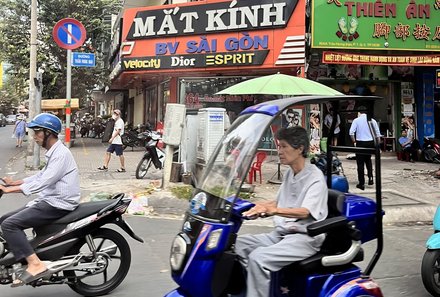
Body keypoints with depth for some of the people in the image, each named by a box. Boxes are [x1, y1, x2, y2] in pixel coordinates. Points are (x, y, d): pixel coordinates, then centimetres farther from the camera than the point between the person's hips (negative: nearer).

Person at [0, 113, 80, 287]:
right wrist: (14, 183, 13)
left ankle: (35, 265, -23)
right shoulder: (53, 152, 18)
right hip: (49, 201, 10)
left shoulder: (61, 154, -15)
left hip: (58, 205, -10)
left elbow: (43, 182, -23)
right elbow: (41, 176, 23)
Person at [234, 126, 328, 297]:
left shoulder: (315, 177, -12)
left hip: (305, 238, -8)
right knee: (238, 243, -8)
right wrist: (260, 208, 0)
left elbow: (305, 212, -25)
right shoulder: (289, 173, 13)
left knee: (258, 258, -28)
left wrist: (273, 210, -40)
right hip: (281, 233, 8)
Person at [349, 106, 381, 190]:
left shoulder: (356, 120, -3)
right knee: (368, 160, 25)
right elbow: (378, 134, 6)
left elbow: (351, 133, -11)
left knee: (360, 163, 3)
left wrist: (354, 142, 1)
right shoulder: (373, 120, 5)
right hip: (371, 142, 3)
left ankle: (361, 183, 6)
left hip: (360, 143, -3)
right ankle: (370, 177, 12)